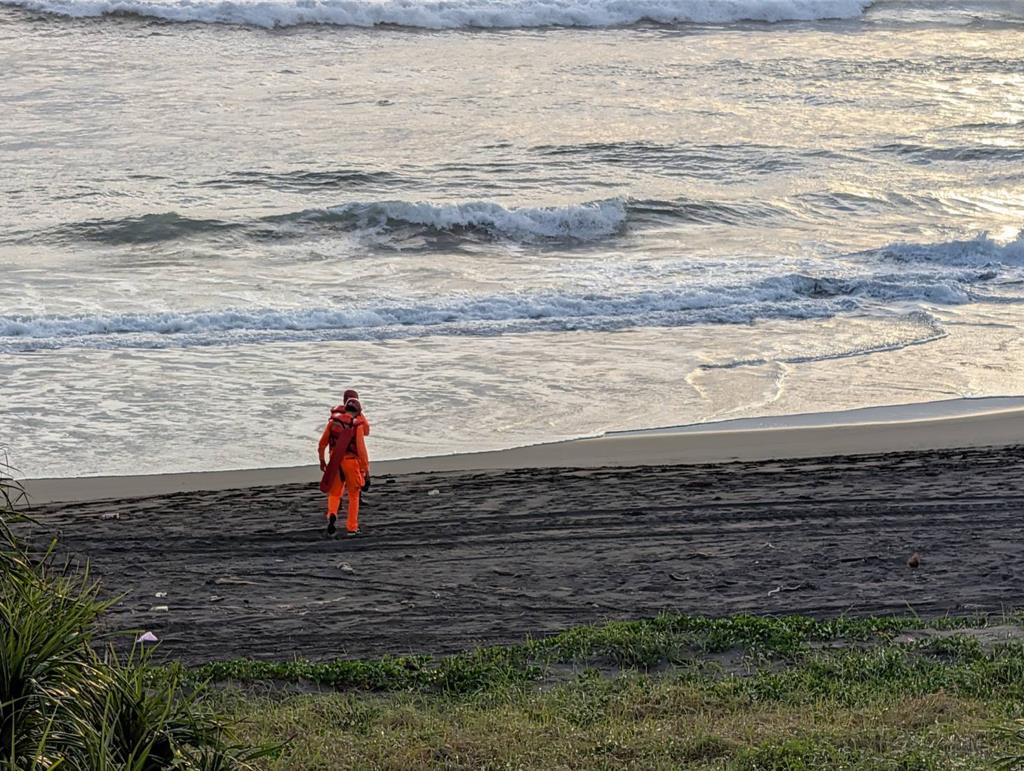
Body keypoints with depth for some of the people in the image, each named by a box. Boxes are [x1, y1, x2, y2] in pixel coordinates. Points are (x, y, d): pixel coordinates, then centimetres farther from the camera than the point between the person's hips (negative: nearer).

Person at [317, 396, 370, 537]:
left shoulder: (333, 420, 0)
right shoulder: (358, 425, -11)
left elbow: (322, 443, 5)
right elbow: (361, 449, -15)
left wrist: (322, 460, 19)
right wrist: (366, 470, -9)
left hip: (335, 461, 3)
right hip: (351, 461, -3)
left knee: (334, 493, 15)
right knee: (354, 495, 14)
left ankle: (332, 515, -14)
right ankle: (352, 527, 15)